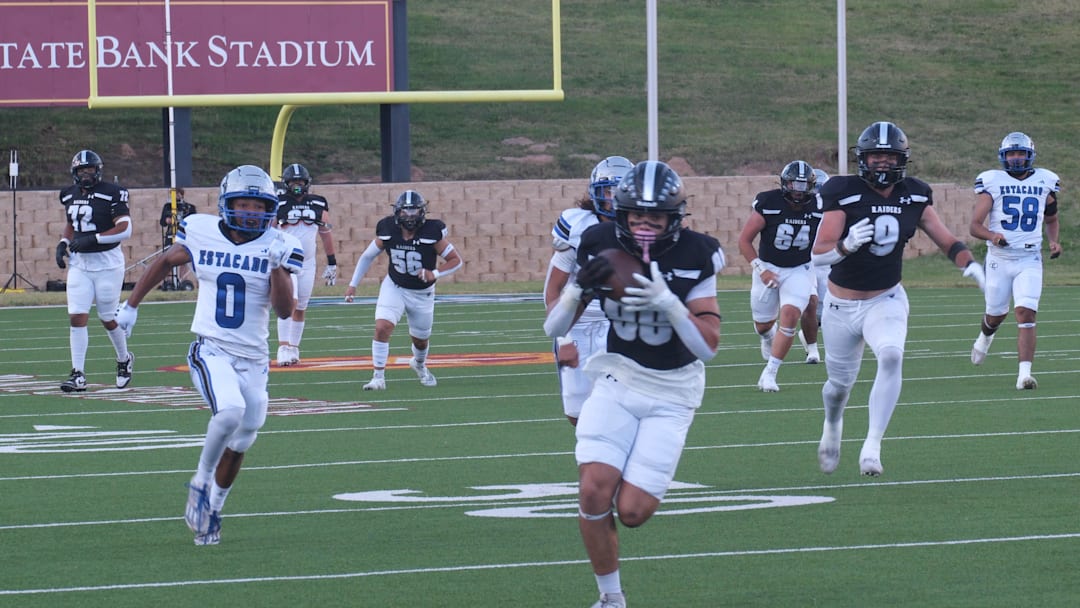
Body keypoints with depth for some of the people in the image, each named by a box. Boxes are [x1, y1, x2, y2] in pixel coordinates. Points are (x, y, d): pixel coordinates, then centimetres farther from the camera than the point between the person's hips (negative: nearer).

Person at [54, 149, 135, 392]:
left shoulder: (112, 194, -12)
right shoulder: (70, 195, 8)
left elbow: (125, 229, -17)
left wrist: (92, 239, -23)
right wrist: (63, 243, 6)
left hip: (107, 262, -5)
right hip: (79, 263, 5)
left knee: (109, 318, 5)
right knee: (77, 317, -5)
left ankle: (124, 360, 32)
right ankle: (78, 375, -4)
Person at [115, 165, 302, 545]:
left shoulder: (277, 247, -4)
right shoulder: (202, 233, -4)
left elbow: (284, 310, -10)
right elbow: (165, 262, 16)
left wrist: (278, 266, -23)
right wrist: (132, 303, 19)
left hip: (252, 357, 2)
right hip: (210, 349, -2)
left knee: (239, 442, 9)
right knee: (230, 411, -29)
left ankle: (211, 509, 32)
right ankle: (201, 483, -6)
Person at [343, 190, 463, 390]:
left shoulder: (431, 233, -20)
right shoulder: (388, 231, -14)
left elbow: (456, 260, -12)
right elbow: (367, 256, 2)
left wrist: (435, 274, -28)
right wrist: (353, 284, 2)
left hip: (422, 293, 0)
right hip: (394, 288, 0)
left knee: (421, 339, 15)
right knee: (382, 327, -22)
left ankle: (419, 364, 50)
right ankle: (378, 377, -14)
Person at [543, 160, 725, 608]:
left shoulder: (695, 256, -14)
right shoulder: (602, 247, -8)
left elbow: (708, 347, -18)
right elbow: (553, 329, -5)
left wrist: (667, 302, -33)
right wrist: (579, 289, -25)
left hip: (671, 395, -1)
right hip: (618, 381, 2)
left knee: (632, 511, -11)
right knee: (593, 492, -18)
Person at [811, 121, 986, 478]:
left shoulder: (914, 197, -4)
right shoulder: (844, 195, -17)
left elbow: (946, 240, 4)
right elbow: (818, 255, -22)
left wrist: (970, 264, -15)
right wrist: (847, 245, -42)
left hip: (886, 301, 1)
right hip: (842, 305, -1)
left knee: (891, 356, -29)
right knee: (840, 383, 13)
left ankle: (872, 447, -25)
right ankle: (832, 425, 51)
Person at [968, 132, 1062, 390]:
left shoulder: (1044, 182, 4)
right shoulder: (992, 182, -4)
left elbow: (1051, 218, 23)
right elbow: (975, 225, -9)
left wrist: (1054, 241, 3)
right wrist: (992, 236, -30)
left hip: (1030, 260, 0)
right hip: (999, 259, 0)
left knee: (1026, 314, -15)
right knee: (997, 314, 14)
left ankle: (1024, 374, -18)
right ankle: (985, 337, 51)